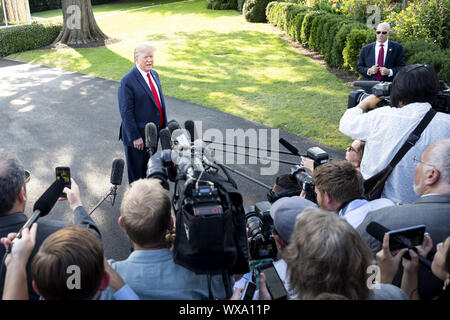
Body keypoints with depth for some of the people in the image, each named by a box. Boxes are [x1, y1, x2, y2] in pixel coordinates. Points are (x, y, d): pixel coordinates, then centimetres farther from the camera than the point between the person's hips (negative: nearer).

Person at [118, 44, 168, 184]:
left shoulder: (154, 74, 7)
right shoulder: (127, 81, -18)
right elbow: (126, 112, -19)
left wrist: (164, 125, 11)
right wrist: (135, 137, -20)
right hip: (138, 135, -7)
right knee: (136, 171, 11)